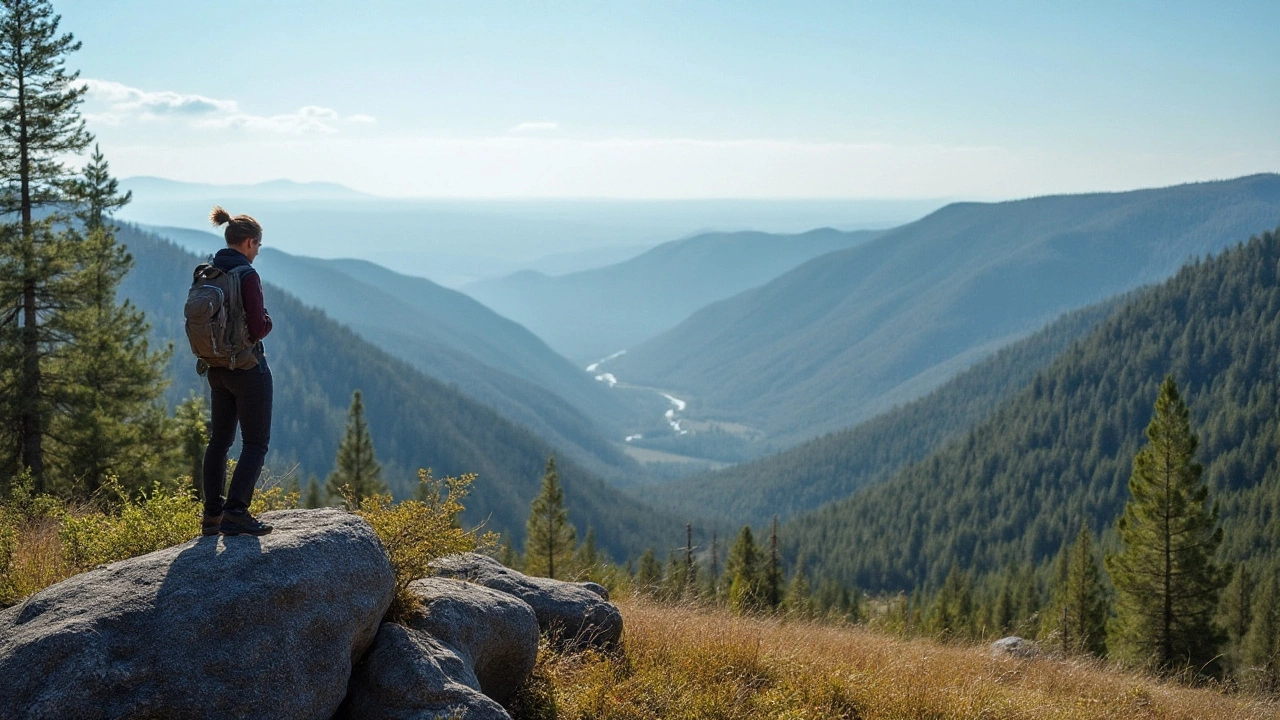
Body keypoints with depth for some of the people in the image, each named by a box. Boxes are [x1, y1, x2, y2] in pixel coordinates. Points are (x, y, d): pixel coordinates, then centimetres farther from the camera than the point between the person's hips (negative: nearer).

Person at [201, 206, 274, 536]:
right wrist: (268, 322, -1)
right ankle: (235, 513, -8)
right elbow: (257, 328, -21)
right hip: (247, 367, -8)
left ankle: (212, 515, 19)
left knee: (219, 440, 16)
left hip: (217, 369, 8)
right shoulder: (246, 275, -17)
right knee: (256, 443, 0)